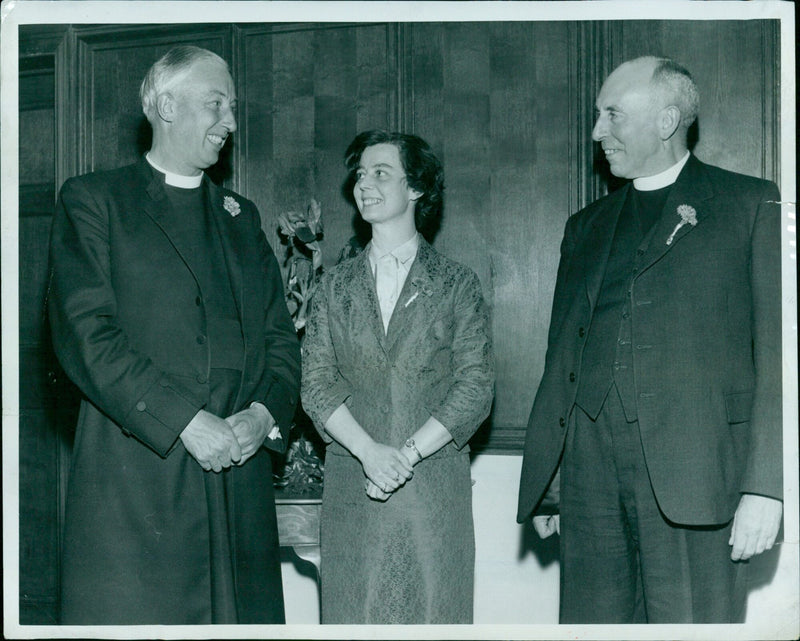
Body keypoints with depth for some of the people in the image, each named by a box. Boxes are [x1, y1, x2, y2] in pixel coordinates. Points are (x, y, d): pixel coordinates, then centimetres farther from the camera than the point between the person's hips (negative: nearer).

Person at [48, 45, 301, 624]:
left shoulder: (241, 217, 22)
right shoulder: (93, 202, 5)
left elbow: (281, 338, 17)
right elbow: (85, 333, -8)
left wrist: (264, 414, -4)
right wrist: (184, 421, -15)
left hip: (240, 482, 5)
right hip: (133, 481, -4)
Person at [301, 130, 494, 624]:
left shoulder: (457, 284, 6)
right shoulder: (337, 285, 12)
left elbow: (476, 385, -2)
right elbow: (316, 382, 4)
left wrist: (409, 453, -12)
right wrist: (369, 451, -12)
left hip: (435, 484, -2)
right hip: (351, 486, 2)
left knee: (433, 610, -2)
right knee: (354, 611, 1)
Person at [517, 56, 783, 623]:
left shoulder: (751, 206, 6)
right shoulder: (586, 228, 21)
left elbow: (775, 351, -2)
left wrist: (764, 486, -11)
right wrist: (545, 485, 12)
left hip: (691, 469, -4)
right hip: (589, 466, 4)